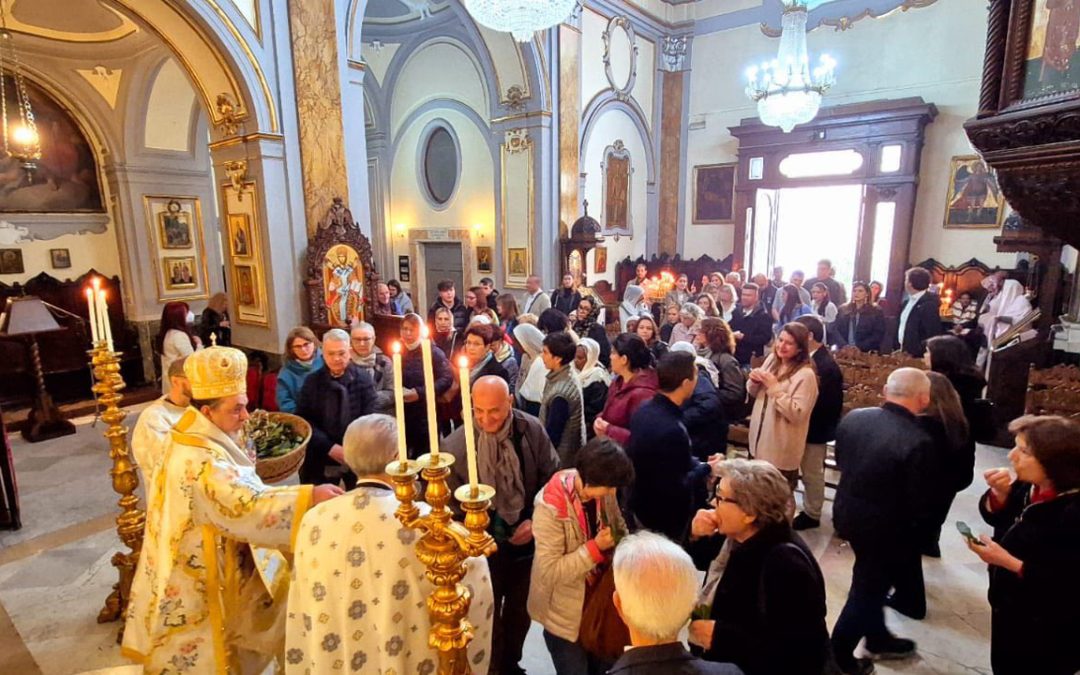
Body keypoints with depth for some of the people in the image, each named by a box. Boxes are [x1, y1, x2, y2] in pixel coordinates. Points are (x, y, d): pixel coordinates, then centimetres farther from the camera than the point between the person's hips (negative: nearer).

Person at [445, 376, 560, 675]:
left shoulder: (532, 429, -15)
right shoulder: (455, 445, -20)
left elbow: (551, 476, -3)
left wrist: (535, 519, -11)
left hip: (526, 536, 3)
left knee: (520, 609, 25)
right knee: (488, 614, 17)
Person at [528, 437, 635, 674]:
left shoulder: (601, 489, -12)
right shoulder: (550, 507, -30)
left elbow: (618, 526, 7)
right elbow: (549, 572, -27)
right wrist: (594, 548, -30)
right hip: (565, 614, -5)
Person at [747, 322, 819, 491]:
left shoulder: (805, 375, -20)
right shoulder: (771, 359, 1)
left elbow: (797, 414, -25)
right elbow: (754, 394, 12)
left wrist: (775, 387, -26)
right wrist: (754, 382, -10)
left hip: (782, 451, -7)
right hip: (759, 440, 7)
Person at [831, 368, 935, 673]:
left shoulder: (853, 417, -10)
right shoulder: (918, 442, -28)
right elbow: (919, 504, -19)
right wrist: (919, 523, 1)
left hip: (846, 511, 6)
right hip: (884, 526, -6)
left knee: (871, 581, 27)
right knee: (867, 589, 14)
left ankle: (877, 638, 49)